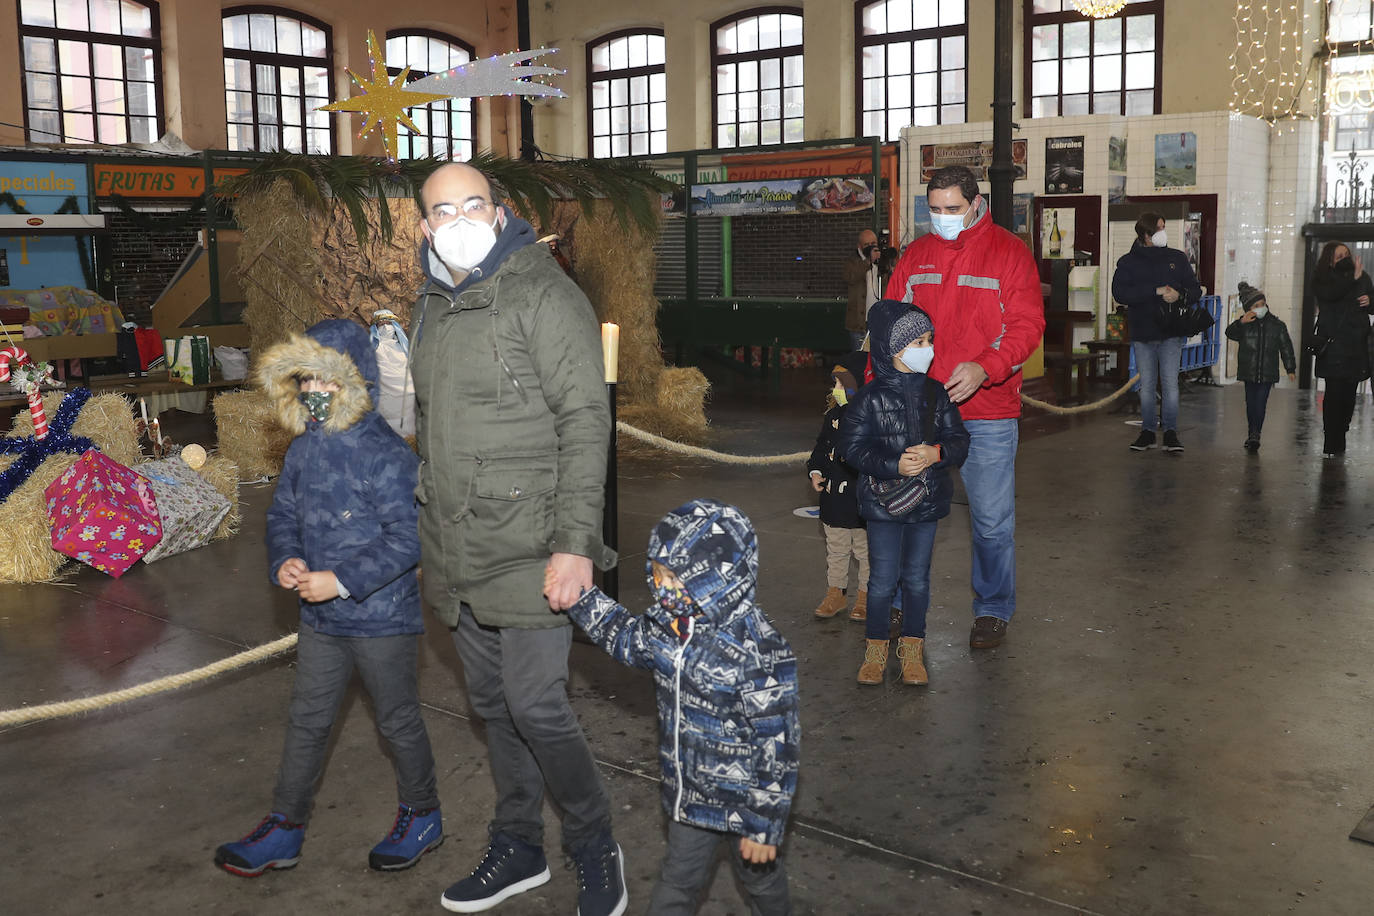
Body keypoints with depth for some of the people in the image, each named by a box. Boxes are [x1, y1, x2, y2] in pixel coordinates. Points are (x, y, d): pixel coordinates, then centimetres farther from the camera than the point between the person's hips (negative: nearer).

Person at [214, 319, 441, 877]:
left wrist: (341, 580, -24)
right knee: (306, 721, 16)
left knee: (398, 721, 10)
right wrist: (284, 561, -7)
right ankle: (285, 829, 30)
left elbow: (407, 538, -22)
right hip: (320, 620, 7)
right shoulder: (303, 450, 3)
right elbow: (283, 515, 14)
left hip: (382, 620, -7)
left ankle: (422, 815, 31)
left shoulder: (386, 454, -19)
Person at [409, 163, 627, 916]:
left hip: (527, 548, -7)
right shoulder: (431, 308, 12)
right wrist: (431, 528, 18)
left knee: (536, 706, -5)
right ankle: (518, 846, 33)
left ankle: (595, 851, 18)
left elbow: (585, 421, -15)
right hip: (457, 554, 7)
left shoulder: (542, 296, -11)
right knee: (492, 704, 16)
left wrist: (576, 540, -21)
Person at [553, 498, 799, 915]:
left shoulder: (759, 657, -33)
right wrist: (577, 595, 4)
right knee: (677, 880, 23)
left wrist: (765, 825, -18)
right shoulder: (673, 623, -11)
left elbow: (777, 748, -26)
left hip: (744, 799, -5)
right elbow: (629, 637, 12)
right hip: (689, 791, 5)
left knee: (758, 873, 24)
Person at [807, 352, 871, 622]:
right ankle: (835, 592, 28)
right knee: (835, 548, 16)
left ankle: (865, 595, 22)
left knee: (865, 549, 9)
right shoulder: (833, 415, 4)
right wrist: (815, 471, 1)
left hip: (863, 499, -6)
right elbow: (821, 447, 15)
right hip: (834, 498, 6)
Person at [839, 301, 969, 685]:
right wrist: (893, 465, -21)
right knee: (882, 579, 5)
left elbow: (959, 440, 2)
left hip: (927, 501, 3)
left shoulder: (936, 394, 1)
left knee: (917, 578, 12)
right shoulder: (872, 397, -10)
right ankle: (876, 649, 21)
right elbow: (853, 447, -11)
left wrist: (936, 453, -18)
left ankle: (912, 648, 25)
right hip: (882, 502, -3)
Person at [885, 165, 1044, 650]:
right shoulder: (916, 254, 9)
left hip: (988, 413, -3)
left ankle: (993, 610, 21)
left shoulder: (1009, 252, -2)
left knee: (991, 519, 4)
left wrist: (985, 368, -24)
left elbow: (1027, 325, -8)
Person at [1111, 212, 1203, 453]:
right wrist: (1156, 291, -19)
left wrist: (1179, 295, -14)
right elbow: (1120, 293, -14)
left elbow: (1195, 291, 9)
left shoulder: (1177, 258, 9)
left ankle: (1171, 433, 4)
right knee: (1146, 385, 6)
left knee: (1170, 384, -5)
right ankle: (1148, 431, 17)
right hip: (1142, 333, 0)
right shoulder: (1128, 262, 2)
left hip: (1171, 333, 0)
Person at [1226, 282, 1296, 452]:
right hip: (1249, 372, 1)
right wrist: (1241, 323, -31)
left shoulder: (1277, 324, 2)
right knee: (1251, 403, 8)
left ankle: (1254, 434, -8)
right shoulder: (1244, 324, 1)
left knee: (1260, 403, -7)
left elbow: (1286, 347, 7)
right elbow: (1230, 333, -14)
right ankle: (1253, 434, 18)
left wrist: (1290, 369, 6)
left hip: (1268, 372, -1)